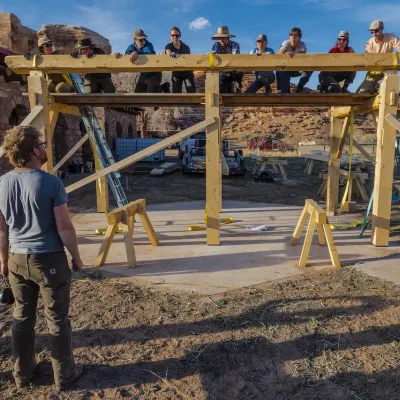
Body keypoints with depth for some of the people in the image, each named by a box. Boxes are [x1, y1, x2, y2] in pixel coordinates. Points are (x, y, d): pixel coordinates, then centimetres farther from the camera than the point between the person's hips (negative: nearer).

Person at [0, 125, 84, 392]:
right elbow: (64, 227, -15)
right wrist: (76, 257, -2)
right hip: (49, 259, -5)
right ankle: (64, 375, 24)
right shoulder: (51, 183, -17)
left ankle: (22, 373, 36)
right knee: (58, 319, 9)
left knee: (22, 317, 19)